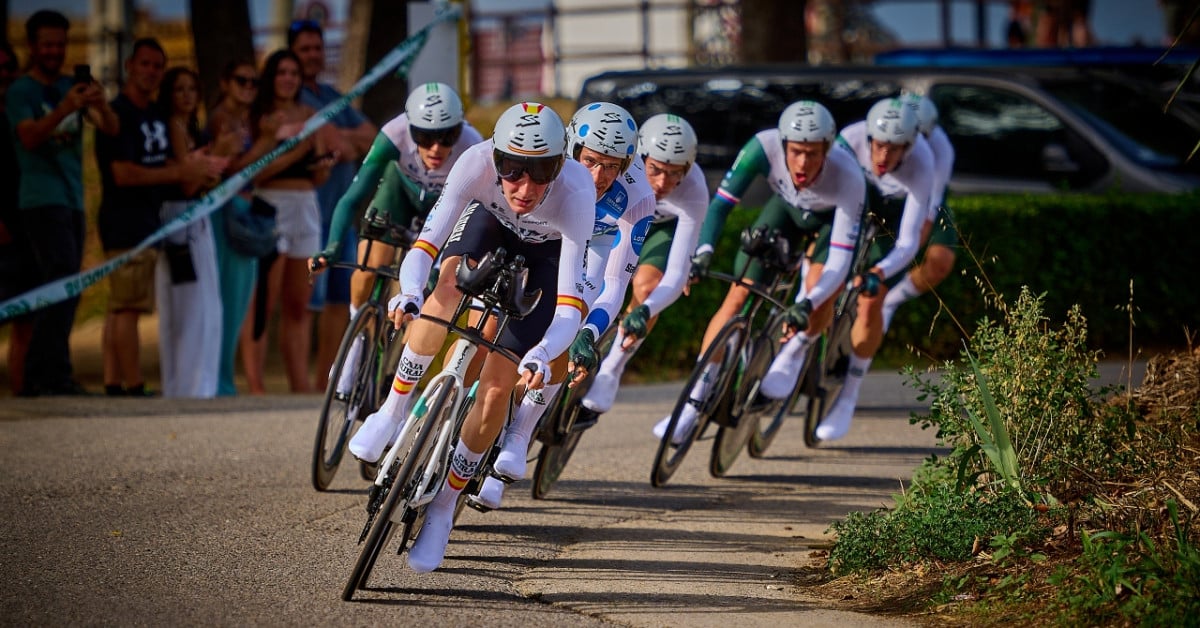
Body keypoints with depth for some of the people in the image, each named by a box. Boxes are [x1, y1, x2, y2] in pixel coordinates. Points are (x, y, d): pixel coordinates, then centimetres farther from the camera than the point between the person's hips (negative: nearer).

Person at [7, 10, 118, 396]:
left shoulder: (73, 87, 14)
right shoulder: (20, 92, -1)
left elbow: (111, 130, 4)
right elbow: (29, 137, -16)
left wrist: (101, 105, -19)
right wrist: (64, 109, -31)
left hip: (73, 201, 7)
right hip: (42, 200, -7)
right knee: (65, 283, -19)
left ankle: (39, 377, 9)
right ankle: (56, 374, -21)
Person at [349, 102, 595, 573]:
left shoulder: (575, 193, -42)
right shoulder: (477, 163, -37)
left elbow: (571, 304, -43)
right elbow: (427, 242, -37)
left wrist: (542, 356, -60)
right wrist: (408, 292, -57)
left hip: (549, 251, -2)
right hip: (490, 220, 2)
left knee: (496, 391, -9)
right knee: (448, 285, -33)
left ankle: (443, 508, 8)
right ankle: (393, 411, -15)